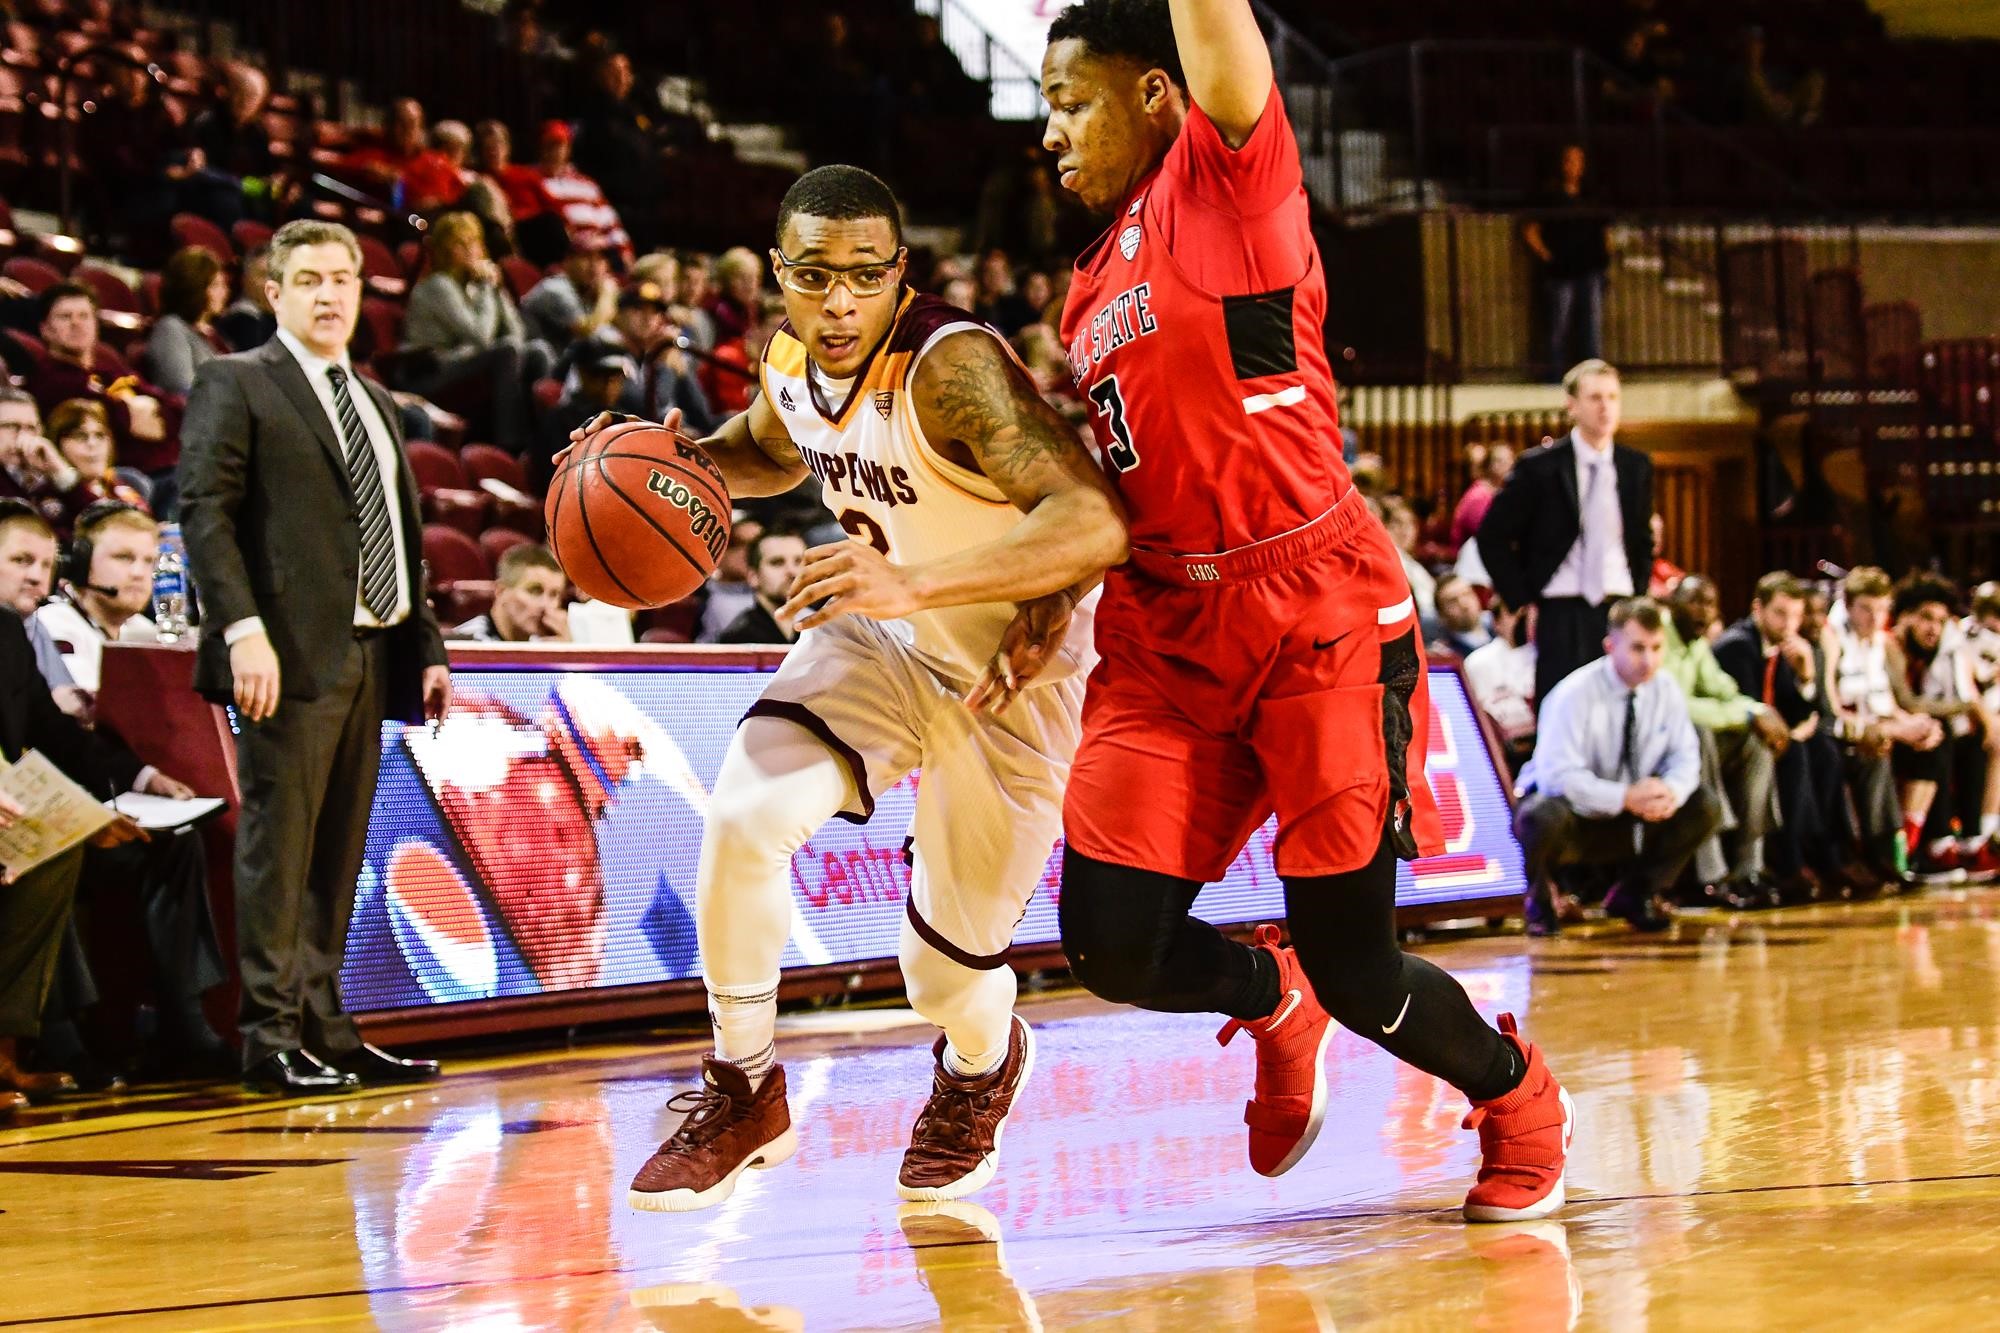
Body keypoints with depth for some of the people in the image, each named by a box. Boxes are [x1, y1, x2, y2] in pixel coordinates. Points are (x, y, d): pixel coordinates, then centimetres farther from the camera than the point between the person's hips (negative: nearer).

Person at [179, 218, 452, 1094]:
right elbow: (204, 511, -9)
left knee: (338, 855, 8)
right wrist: (242, 628, -20)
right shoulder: (236, 386, 1)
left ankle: (325, 1028, 12)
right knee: (279, 844, -6)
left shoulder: (376, 403, 23)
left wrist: (427, 646, 16)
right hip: (293, 656, -7)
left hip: (369, 656, 7)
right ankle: (270, 1037, -4)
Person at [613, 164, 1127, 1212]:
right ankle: (743, 1094, 1)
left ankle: (982, 1066, 43)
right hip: (885, 642, 6)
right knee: (745, 816, -19)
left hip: (1011, 679, -5)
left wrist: (916, 583, -55)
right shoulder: (791, 361, -9)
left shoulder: (952, 367, -33)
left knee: (948, 968, 4)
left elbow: (1095, 524, -45)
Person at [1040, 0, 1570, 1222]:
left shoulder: (1230, 173, -5)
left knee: (1353, 969, -3)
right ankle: (1270, 998, 27)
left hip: (1318, 617, -7)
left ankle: (1518, 1095, 27)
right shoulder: (1094, 286, 18)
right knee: (1112, 945, -6)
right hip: (1168, 634, 7)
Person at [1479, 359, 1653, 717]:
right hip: (1561, 614, -3)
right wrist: (1521, 601, -3)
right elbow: (1493, 537, 0)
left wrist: (1638, 595, 11)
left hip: (1618, 610, 3)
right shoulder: (1538, 468, -3)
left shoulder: (1636, 467, 10)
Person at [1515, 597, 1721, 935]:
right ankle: (1538, 901, -6)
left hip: (1628, 819, 5)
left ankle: (1635, 894, 5)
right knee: (1544, 816, -40)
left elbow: (1684, 756, -1)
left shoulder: (1667, 692, -4)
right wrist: (1626, 798, -36)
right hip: (1572, 817, -5)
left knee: (1705, 808, -13)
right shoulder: (1574, 694, -22)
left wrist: (1670, 791, -25)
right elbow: (1558, 775, -29)